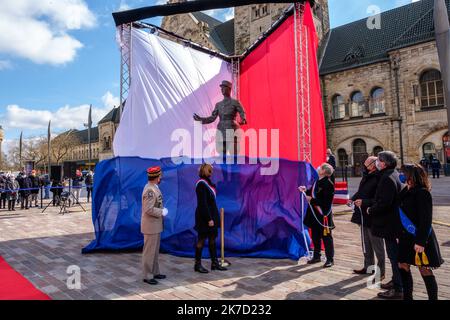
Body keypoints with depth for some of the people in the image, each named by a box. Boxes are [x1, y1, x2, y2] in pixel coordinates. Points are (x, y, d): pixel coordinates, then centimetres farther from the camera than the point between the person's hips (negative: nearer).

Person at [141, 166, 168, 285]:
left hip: (156, 225, 10)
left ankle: (155, 272, 31)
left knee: (155, 250, 19)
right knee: (149, 251, 2)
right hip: (151, 226, -10)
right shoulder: (150, 190, -23)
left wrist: (162, 211, 4)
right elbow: (149, 209, -27)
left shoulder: (154, 188, 8)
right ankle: (146, 276, 13)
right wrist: (162, 212, -16)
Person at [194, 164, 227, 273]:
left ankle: (214, 263, 21)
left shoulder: (207, 183, 11)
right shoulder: (201, 184, -16)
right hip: (204, 217, -9)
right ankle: (197, 264, 14)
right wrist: (209, 219, -21)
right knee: (202, 240, 2)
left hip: (212, 215, 9)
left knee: (212, 239, 12)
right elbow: (202, 204, -20)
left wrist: (213, 217, 15)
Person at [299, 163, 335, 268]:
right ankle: (316, 256, 32)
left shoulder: (328, 184, -18)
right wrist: (306, 191, 4)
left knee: (326, 237, 3)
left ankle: (330, 259, 16)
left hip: (324, 214, -9)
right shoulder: (318, 182, 10)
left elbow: (326, 201, -24)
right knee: (315, 236, 18)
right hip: (315, 214, 9)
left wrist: (312, 200, -22)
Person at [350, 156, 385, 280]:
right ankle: (368, 267, 35)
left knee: (377, 246, 5)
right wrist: (353, 199, 2)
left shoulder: (378, 179, -20)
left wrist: (364, 202, -26)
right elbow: (360, 192, 18)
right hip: (363, 216, 9)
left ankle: (381, 271, 19)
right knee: (366, 244, 20)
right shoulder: (366, 176, 8)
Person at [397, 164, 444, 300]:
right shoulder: (406, 191, 7)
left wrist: (421, 241, -21)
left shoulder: (422, 193, -17)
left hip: (420, 238, -8)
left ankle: (433, 298, 19)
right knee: (402, 266, 13)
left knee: (425, 270, 3)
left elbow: (425, 220, -20)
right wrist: (400, 235, 14)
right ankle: (407, 297, 27)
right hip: (407, 237, 8)